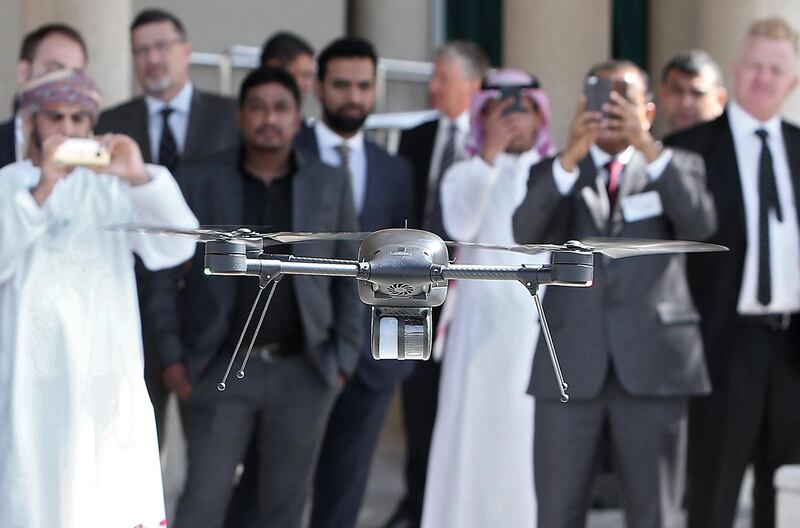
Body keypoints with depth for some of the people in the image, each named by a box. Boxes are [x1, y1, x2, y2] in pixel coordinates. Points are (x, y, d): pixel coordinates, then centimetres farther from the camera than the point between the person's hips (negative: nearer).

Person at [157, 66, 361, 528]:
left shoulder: (331, 185, 5)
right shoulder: (200, 180, 1)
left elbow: (350, 278, 8)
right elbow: (166, 273, 3)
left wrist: (344, 360, 3)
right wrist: (173, 354, -2)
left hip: (304, 373, 2)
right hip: (224, 368, -1)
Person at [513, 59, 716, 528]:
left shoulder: (678, 168, 11)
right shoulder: (553, 174, 12)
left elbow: (701, 225, -11)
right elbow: (526, 235, -8)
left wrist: (649, 147, -21)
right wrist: (571, 156, -21)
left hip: (652, 362, -1)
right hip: (571, 365, 1)